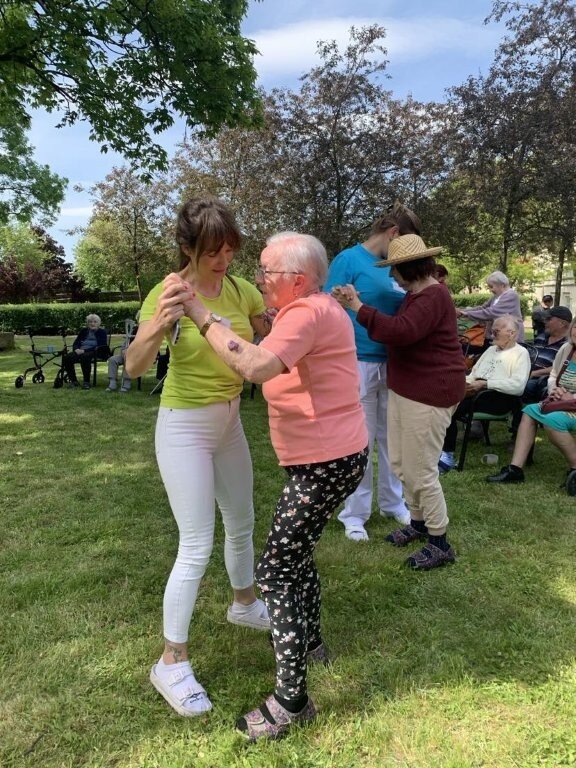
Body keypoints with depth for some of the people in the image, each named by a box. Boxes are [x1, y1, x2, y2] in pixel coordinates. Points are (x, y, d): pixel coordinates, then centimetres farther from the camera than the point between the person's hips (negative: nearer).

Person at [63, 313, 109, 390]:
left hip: (94, 353, -5)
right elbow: (75, 343, 20)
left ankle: (86, 382, -29)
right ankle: (73, 380, -12)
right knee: (66, 358, -25)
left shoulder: (102, 332, 8)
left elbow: (100, 347, -6)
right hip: (80, 351, 5)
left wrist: (85, 350, -17)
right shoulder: (83, 331, 23)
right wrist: (76, 349, -6)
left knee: (84, 357, -40)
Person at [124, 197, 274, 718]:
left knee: (242, 522, 20)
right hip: (184, 427, -6)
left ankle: (245, 604, 47)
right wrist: (158, 325, -46)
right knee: (197, 548, -4)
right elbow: (134, 368, -26)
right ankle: (172, 662, 16)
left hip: (229, 422, 6)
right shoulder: (169, 293, -19)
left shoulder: (241, 289, -3)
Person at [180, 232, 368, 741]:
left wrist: (201, 315, -26)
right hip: (325, 456, 11)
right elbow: (274, 363, 12)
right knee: (296, 550, 24)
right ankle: (309, 642, 43)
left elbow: (256, 366, -35)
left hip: (328, 463, -11)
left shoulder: (309, 312, -20)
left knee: (276, 573, -5)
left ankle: (292, 701, 7)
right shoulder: (314, 308, 14)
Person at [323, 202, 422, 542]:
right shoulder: (349, 260, -7)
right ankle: (355, 513, 17)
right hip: (360, 364, -6)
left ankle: (392, 502, 32)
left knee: (392, 438, 15)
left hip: (393, 364, 6)